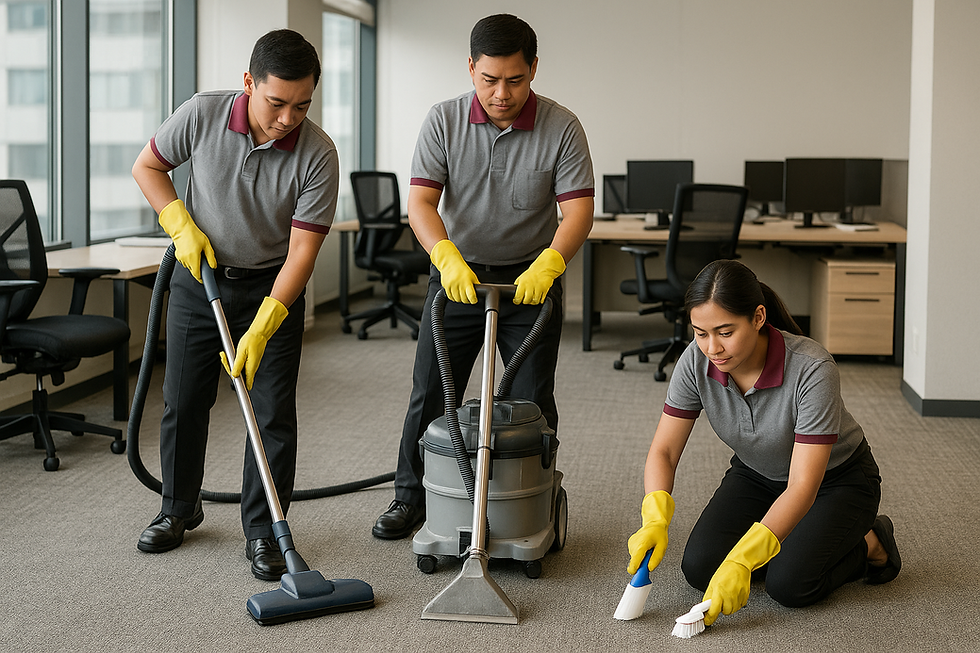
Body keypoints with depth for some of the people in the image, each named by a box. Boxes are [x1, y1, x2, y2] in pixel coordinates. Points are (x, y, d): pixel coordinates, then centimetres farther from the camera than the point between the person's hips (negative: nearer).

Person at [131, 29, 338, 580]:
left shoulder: (319, 154, -23)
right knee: (183, 402, 9)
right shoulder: (202, 115, -18)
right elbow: (148, 167, 0)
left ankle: (263, 531, 9)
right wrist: (182, 226, -14)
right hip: (198, 277, 2)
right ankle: (179, 510, 30)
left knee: (274, 414, -4)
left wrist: (261, 330, -29)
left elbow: (303, 250, -22)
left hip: (274, 287, -2)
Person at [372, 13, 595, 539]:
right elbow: (421, 202, -15)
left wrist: (547, 264, -36)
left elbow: (578, 211, -17)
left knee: (532, 402, 2)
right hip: (458, 273, 1)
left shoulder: (562, 128, -13)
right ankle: (412, 496, 20)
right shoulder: (443, 121, -9)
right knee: (430, 393, 4)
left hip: (531, 277, -1)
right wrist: (447, 258, -34)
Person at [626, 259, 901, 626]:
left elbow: (803, 486, -37)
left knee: (789, 585, -25)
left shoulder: (813, 370, -37)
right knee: (700, 568, -15)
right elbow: (664, 451, -17)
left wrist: (742, 560, -47)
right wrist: (655, 520, -36)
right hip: (756, 474, 5)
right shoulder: (696, 362, -23)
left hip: (837, 479, -4)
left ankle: (868, 545, 5)